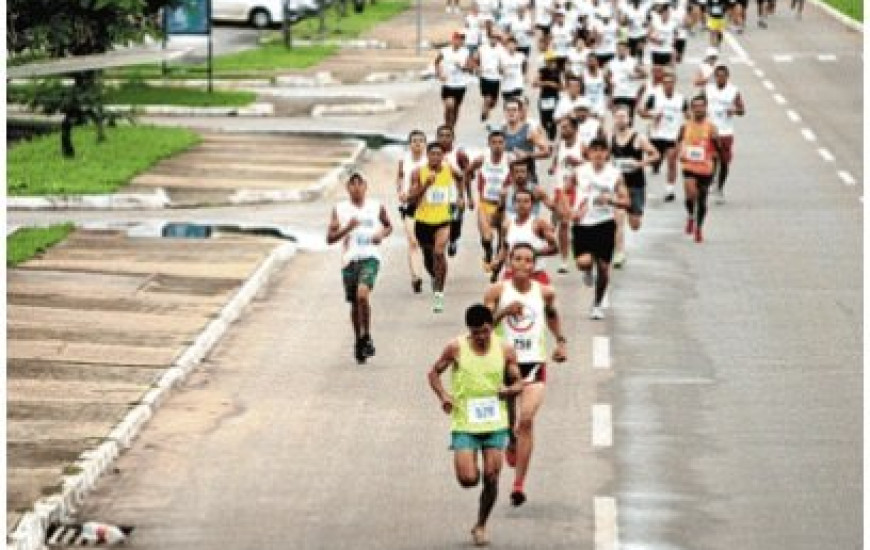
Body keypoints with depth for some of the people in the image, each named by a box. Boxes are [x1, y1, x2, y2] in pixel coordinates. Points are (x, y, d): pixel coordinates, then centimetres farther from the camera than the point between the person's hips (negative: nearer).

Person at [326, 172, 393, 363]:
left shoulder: (376, 207, 4)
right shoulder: (339, 209, 2)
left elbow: (388, 226, 21)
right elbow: (330, 238, -2)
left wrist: (382, 234, -1)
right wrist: (347, 228, -17)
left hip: (370, 257, -2)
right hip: (349, 259, 2)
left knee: (363, 294, -25)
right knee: (354, 303, 11)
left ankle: (367, 336, -9)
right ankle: (359, 340, 30)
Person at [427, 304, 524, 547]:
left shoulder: (505, 350, -1)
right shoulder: (456, 348, -6)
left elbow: (518, 382, 7)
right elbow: (434, 372, 5)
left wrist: (510, 390, -17)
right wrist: (442, 395, -13)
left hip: (495, 423, 2)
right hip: (464, 424, -1)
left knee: (491, 479, -2)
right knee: (468, 479, -11)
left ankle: (481, 526, 20)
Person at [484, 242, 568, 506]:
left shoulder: (544, 292, 3)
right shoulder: (497, 291, -2)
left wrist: (560, 341, 16)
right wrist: (504, 311, -21)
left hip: (534, 363, -1)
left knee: (526, 420, -16)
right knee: (507, 421, 13)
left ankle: (519, 484, -16)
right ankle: (511, 443, 52)